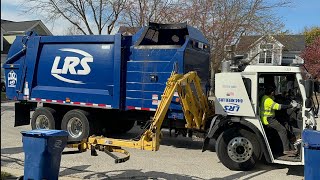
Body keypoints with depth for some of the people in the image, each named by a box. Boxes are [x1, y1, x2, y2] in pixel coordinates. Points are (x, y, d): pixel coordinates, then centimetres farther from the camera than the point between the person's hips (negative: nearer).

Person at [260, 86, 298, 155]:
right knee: (282, 130, -13)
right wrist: (291, 106, -23)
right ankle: (286, 150, -14)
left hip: (269, 118, 11)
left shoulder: (265, 97, 11)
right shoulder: (268, 100, -22)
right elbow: (278, 106, -28)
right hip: (268, 119, -11)